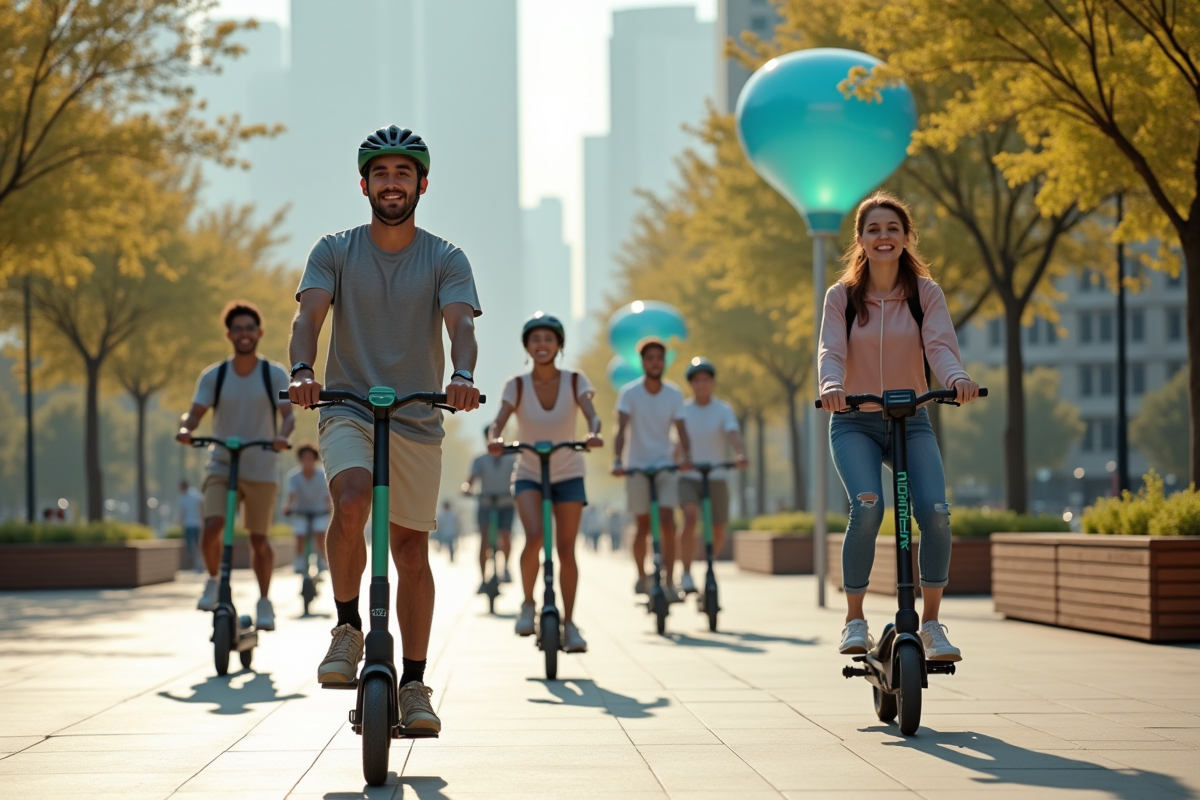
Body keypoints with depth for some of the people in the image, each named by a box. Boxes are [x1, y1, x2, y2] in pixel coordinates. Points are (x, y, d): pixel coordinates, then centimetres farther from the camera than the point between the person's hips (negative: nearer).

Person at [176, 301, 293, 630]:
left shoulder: (275, 374, -3)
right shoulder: (213, 376, 0)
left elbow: (289, 415, -12)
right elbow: (195, 413, -5)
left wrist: (282, 435, -34)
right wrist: (185, 429, -28)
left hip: (261, 470, 0)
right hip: (221, 466, 0)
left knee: (259, 539, 3)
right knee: (212, 526, -19)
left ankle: (264, 601, 24)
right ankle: (213, 582, 9)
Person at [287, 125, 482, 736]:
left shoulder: (445, 260, 0)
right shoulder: (334, 251, 1)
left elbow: (461, 323, -16)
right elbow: (309, 316, -13)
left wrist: (463, 375, -38)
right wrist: (302, 371, -35)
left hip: (418, 421, 1)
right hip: (347, 411, -1)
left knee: (412, 552, 5)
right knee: (351, 503, -30)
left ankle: (414, 684, 15)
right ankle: (347, 629, -10)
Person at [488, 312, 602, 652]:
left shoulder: (574, 381, -8)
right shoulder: (517, 386, -10)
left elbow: (591, 414, -24)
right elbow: (499, 420, -23)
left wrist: (593, 433, -47)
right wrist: (496, 439, -47)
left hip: (568, 474, 1)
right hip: (528, 474, -1)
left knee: (566, 548, -2)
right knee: (535, 536, -23)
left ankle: (569, 623, 8)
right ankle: (528, 604, -1)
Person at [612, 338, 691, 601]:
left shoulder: (674, 394, -3)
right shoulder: (630, 392, -9)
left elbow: (681, 429, -9)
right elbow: (622, 429, -18)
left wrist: (686, 456, -28)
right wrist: (618, 461, -31)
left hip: (665, 465, 1)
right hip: (637, 467, -1)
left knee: (667, 522, -12)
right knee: (643, 525, 6)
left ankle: (669, 583, -13)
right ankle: (641, 576, 26)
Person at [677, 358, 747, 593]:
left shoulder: (724, 410, -4)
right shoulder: (683, 410, 2)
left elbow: (733, 434, -21)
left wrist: (740, 454, -40)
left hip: (716, 478, 1)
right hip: (688, 478, -1)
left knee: (718, 533, 8)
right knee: (690, 518, -27)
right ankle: (686, 574, -20)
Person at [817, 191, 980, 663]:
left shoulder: (926, 293, 2)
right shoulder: (842, 296, 0)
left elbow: (940, 345, -12)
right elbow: (831, 350, -13)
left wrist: (957, 378, -35)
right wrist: (832, 386, -36)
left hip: (912, 420, 1)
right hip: (855, 423, -1)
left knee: (935, 513, -21)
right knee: (867, 507, -27)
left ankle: (931, 623, -4)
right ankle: (854, 620, -10)